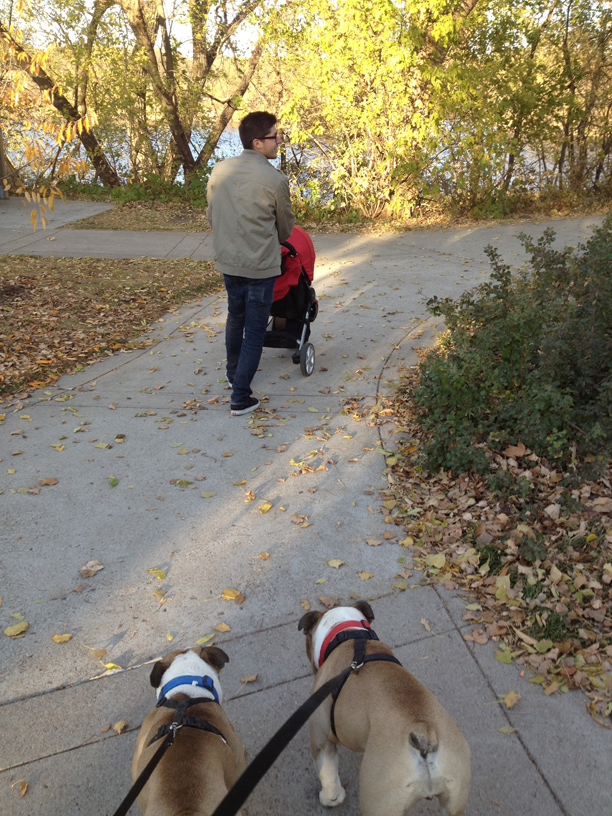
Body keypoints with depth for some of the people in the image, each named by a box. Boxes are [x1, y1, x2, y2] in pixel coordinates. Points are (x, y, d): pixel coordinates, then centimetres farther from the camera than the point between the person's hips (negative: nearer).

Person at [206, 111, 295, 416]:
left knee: (236, 316, 26)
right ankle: (241, 397, 3)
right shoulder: (274, 179, -13)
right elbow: (286, 224, 2)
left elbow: (211, 214, 12)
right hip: (260, 265, -6)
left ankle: (233, 372, 43)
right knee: (254, 330, 3)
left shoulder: (219, 170, 1)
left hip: (227, 261, 6)